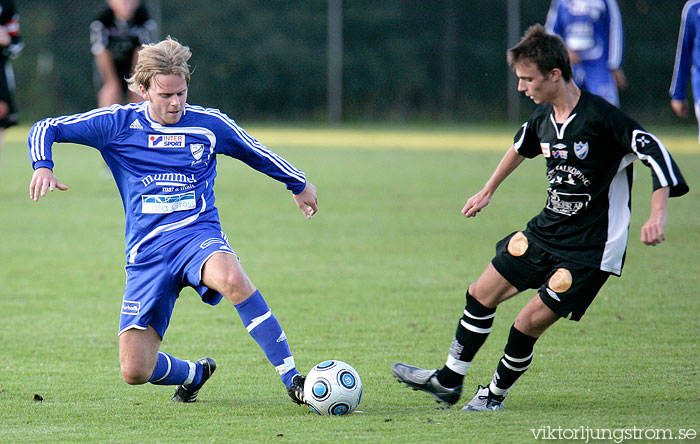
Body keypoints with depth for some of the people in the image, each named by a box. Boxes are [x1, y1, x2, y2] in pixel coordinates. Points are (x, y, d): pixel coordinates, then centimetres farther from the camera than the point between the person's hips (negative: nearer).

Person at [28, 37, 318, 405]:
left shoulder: (209, 124, 4)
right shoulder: (119, 123, 2)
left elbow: (255, 153, 23)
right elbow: (46, 129, 4)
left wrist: (299, 184, 35)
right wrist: (43, 166, -17)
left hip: (199, 234, -1)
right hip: (147, 251, 1)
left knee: (232, 278, -40)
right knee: (135, 371, -8)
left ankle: (292, 379, -32)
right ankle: (194, 374, 28)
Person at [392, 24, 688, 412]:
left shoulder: (600, 117, -23)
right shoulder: (544, 116, 1)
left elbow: (656, 154, -23)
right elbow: (521, 147, 24)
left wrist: (657, 216, -33)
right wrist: (488, 191, 35)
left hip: (590, 248, -8)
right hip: (546, 230, 8)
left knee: (530, 322, -9)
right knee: (482, 294, 8)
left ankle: (495, 394, 14)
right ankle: (448, 380, 23)